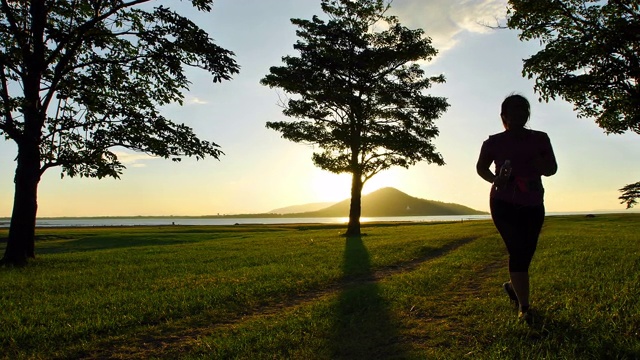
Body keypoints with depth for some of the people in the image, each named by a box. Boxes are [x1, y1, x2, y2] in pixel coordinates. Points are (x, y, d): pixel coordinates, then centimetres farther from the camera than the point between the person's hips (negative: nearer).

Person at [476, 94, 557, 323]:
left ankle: (512, 285, 40)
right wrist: (494, 179, -16)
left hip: (533, 205, 4)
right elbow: (481, 167, 5)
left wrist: (541, 165, -20)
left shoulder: (540, 139, 5)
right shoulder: (494, 142, -2)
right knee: (518, 251, -12)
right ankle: (524, 307, -5)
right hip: (504, 204, -4)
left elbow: (552, 169, 5)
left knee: (526, 252, 10)